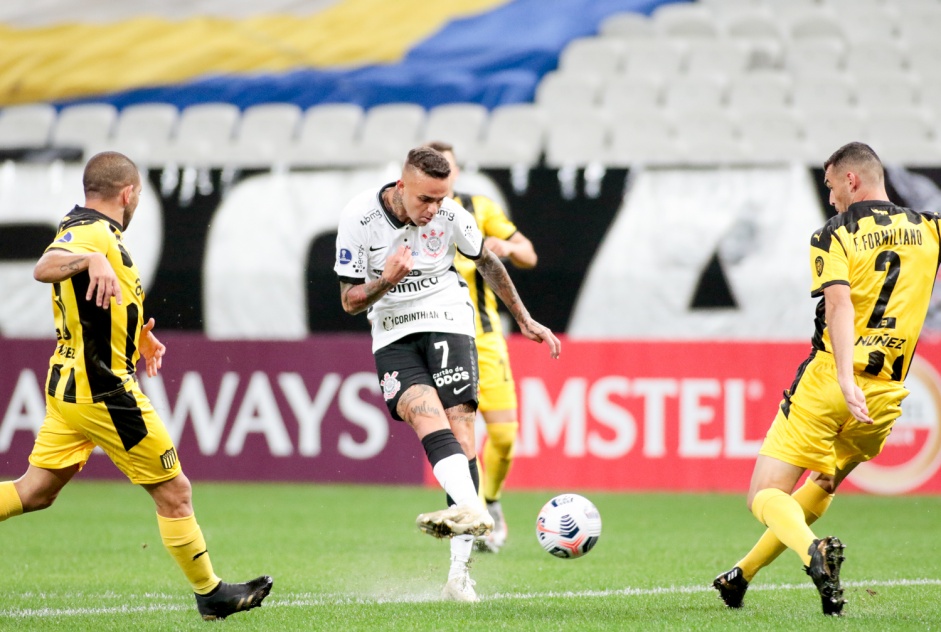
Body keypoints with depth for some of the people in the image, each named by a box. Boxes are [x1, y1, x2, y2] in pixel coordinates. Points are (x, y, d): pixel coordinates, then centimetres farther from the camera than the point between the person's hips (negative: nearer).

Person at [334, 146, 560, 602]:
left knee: (461, 433, -14)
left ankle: (459, 570, -17)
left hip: (448, 324, 1)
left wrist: (524, 319, 18)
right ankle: (474, 509, -53)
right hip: (393, 336, -1)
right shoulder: (359, 218, -12)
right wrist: (385, 281, -25)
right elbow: (350, 302, -5)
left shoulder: (450, 215, -6)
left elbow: (487, 262, 13)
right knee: (426, 413, -29)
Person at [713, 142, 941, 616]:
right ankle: (743, 574, 29)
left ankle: (813, 550, -30)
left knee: (766, 496, 0)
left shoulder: (834, 237, -5)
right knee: (823, 486, 26)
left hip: (826, 381, -4)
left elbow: (840, 304, -20)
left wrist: (845, 380, -30)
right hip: (884, 393, 4)